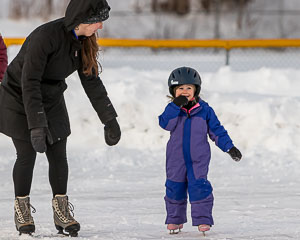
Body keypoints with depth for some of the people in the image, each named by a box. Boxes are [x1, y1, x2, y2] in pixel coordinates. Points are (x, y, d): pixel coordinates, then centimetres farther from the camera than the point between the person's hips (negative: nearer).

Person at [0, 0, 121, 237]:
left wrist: (109, 119, 3)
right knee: (27, 155, -4)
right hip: (20, 99, -6)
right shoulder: (45, 37, -32)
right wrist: (37, 125, -38)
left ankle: (62, 211, 12)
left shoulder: (83, 41, -9)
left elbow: (92, 81, 3)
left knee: (58, 154, 1)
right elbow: (29, 83, -34)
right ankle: (22, 209, 13)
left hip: (52, 101, 6)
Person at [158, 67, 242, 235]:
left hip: (198, 159, -1)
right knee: (175, 187, 6)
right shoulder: (172, 109, 0)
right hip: (176, 159, 1)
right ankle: (174, 219, 20)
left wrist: (229, 147, 1)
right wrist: (176, 106, -25)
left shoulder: (204, 110, 0)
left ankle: (203, 219, -3)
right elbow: (165, 124, -18)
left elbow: (216, 130, 6)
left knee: (199, 187, -10)